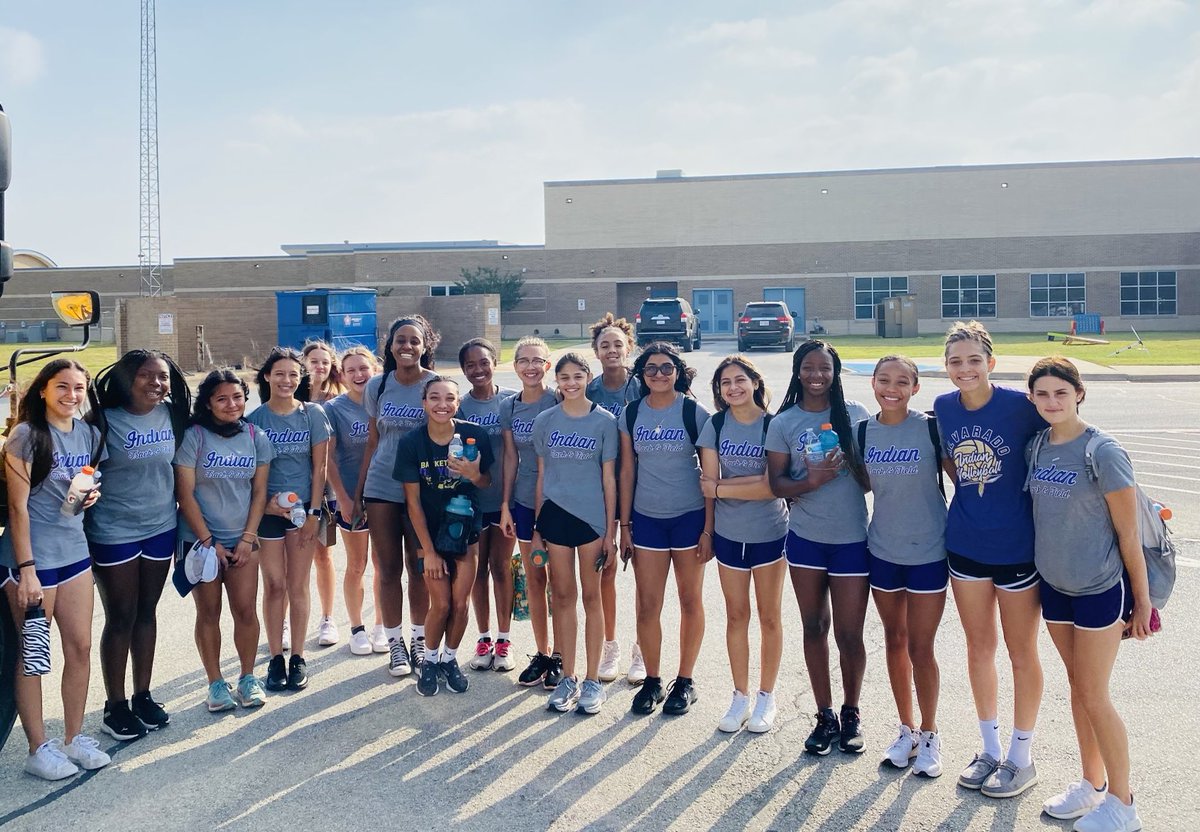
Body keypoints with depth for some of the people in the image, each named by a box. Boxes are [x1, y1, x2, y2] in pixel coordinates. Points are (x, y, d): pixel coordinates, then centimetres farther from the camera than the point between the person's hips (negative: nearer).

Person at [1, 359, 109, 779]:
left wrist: (92, 492, -4)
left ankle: (75, 738, 23)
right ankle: (38, 749, 14)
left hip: (75, 551, 6)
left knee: (80, 647, 9)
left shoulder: (89, 434, 7)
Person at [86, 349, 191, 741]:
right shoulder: (104, 420, -14)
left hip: (160, 528, 4)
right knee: (120, 619, 5)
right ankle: (114, 707, 19)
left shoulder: (171, 416, -1)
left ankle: (142, 696, 28)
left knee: (146, 613, 14)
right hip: (114, 533, -4)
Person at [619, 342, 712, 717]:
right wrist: (624, 524, 5)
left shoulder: (695, 413, -6)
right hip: (646, 518, 2)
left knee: (690, 601, 9)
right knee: (647, 605, 3)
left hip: (690, 516, -2)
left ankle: (685, 681, 23)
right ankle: (652, 681, 20)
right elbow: (627, 471, 7)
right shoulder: (631, 414, 3)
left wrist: (709, 528, -8)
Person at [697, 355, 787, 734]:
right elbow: (708, 482, -3)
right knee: (736, 615, 11)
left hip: (769, 533, -2)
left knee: (769, 617, 9)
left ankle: (766, 697, 23)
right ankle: (740, 697, 24)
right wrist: (752, 481, -12)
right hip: (728, 533, 2)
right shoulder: (715, 426, -1)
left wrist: (721, 487, -13)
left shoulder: (773, 425, -9)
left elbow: (771, 486, -16)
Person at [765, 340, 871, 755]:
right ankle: (825, 715, 27)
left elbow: (872, 477, 4)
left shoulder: (855, 415, 0)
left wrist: (849, 462, -16)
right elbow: (777, 484, -1)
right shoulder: (784, 422, 1)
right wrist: (811, 481, -19)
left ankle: (851, 713, 27)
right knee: (814, 628, 12)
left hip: (852, 539, -1)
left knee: (849, 635, 3)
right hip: (805, 538, 1)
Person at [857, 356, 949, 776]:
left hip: (928, 552, -4)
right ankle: (906, 729, 31)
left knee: (920, 650, 3)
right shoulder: (863, 431, 0)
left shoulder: (931, 427, -11)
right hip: (883, 551, 4)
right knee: (895, 642, 14)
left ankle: (929, 734, 25)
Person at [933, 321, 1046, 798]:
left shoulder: (1020, 405, -15)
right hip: (965, 544, 4)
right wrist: (969, 491, 6)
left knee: (1021, 651, 10)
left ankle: (1021, 758, 26)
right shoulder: (943, 408, -2)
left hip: (1017, 545, -4)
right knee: (979, 647, 15)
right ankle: (990, 749, 31)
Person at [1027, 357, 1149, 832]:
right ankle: (1092, 785, 31)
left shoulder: (1102, 452, -17)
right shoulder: (1037, 446, 1)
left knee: (1094, 696, 1)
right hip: (1054, 584, 6)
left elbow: (1127, 534, -12)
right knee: (1077, 687, 16)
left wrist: (1142, 601, -8)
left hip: (1100, 588, -6)